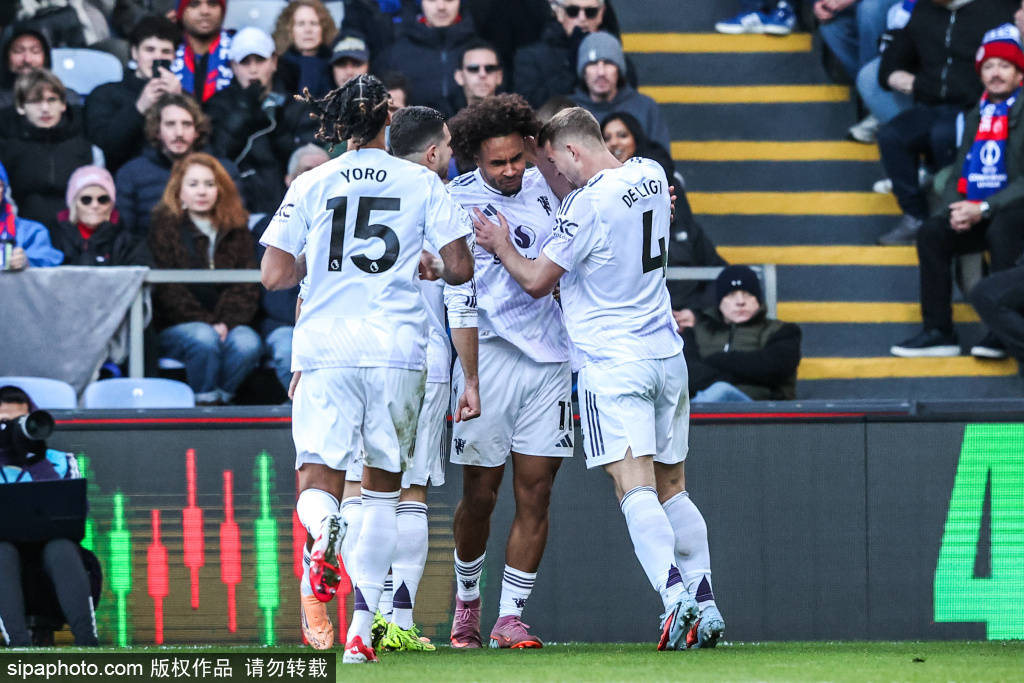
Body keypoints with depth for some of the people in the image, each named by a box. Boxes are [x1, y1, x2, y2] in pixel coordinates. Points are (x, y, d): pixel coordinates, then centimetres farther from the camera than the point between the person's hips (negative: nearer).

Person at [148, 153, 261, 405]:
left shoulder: (237, 230, 12)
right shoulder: (166, 226, 4)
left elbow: (247, 287, 4)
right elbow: (167, 289, -5)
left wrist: (227, 323, -14)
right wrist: (208, 323, -15)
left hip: (228, 324, 2)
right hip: (174, 327, -2)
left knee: (247, 343, -30)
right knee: (204, 339, -36)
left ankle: (222, 396, -14)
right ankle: (204, 402, -20)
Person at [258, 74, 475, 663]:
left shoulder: (312, 185, 5)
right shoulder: (421, 182, 4)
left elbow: (274, 275, 2)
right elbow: (461, 269, 0)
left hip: (325, 347, 0)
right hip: (398, 348, 0)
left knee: (318, 479, 2)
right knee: (383, 488, 13)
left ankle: (322, 534, -37)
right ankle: (362, 631, 7)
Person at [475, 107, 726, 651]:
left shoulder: (588, 203, -17)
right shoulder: (652, 175, 6)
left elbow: (537, 281, -8)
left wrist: (501, 245, 10)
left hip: (612, 361, -7)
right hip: (666, 355, 7)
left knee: (635, 489, -13)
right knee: (672, 487, 13)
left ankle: (675, 598, -28)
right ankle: (704, 604, 11)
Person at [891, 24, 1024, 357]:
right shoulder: (975, 117, 19)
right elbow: (957, 175, 16)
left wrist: (982, 209, -20)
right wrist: (956, 208, -6)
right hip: (973, 216, 6)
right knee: (931, 233, -17)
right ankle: (938, 332, -18)